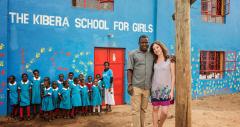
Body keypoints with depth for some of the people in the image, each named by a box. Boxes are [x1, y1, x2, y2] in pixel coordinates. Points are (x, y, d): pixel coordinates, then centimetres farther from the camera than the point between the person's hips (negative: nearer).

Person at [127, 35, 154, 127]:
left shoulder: (152, 55, 12)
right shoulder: (133, 54, 2)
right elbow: (129, 70, -3)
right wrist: (129, 84, -10)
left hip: (147, 87, 4)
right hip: (136, 86, -3)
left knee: (143, 109, 11)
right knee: (136, 110, -3)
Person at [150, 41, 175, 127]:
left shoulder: (170, 60, -1)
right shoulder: (154, 61, 7)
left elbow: (173, 76, -2)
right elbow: (152, 75, 10)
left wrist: (172, 90, -8)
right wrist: (150, 88, 1)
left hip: (166, 89, -3)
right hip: (155, 88, 3)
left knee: (164, 112, -6)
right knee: (155, 109, 7)